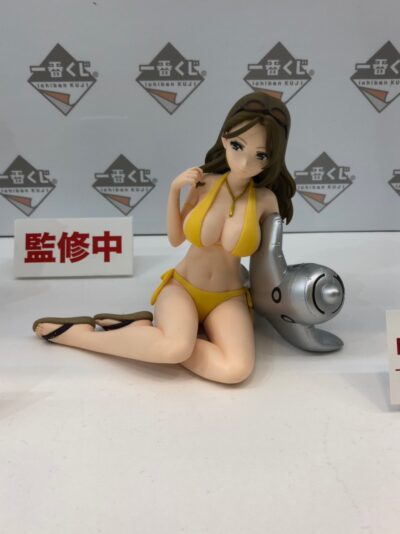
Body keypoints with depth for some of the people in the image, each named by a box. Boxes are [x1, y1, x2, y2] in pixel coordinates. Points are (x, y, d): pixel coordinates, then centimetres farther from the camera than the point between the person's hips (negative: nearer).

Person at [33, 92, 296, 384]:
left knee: (237, 370, -31)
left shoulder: (266, 199, -13)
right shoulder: (204, 182, -8)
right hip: (182, 286, 0)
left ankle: (144, 329, -14)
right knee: (176, 347, -35)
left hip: (228, 299, 1)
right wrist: (174, 190, -8)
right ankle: (80, 331, -13)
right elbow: (176, 239, 2)